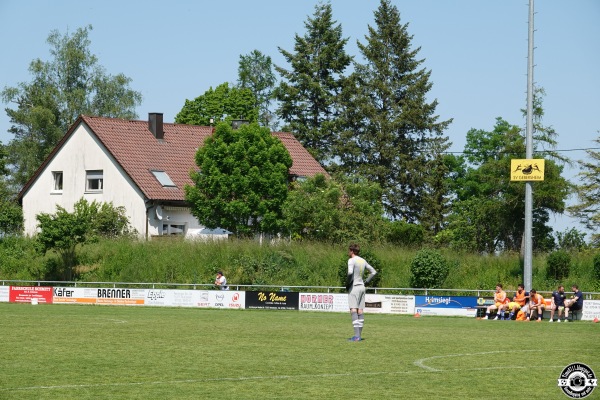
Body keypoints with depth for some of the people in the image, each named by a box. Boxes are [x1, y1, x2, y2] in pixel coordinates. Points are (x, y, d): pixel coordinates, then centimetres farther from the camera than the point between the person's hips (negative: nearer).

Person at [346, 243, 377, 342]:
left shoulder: (351, 260, -11)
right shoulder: (363, 261, 13)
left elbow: (350, 273, -26)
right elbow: (373, 272, 21)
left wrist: (347, 284, -13)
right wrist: (366, 281, 15)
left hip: (354, 287, -8)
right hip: (362, 287, 8)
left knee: (353, 311, -11)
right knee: (360, 311, 8)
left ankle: (356, 336, -20)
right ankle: (359, 335, 9)